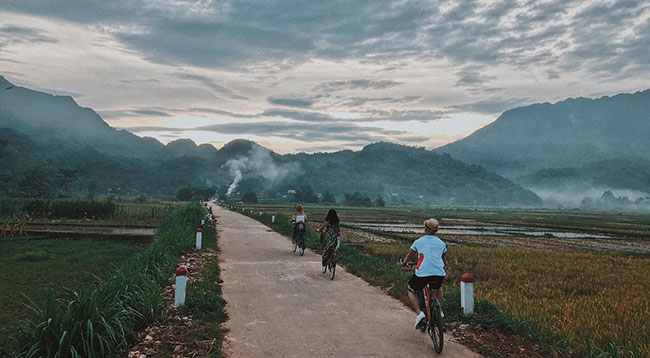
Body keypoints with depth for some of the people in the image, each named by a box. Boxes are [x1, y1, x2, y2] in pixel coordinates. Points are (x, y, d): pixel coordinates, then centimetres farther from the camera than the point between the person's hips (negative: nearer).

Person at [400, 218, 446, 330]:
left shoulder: (418, 242, 6)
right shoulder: (442, 243, 14)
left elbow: (409, 257, 21)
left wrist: (404, 262, 43)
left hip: (422, 274, -3)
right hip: (439, 274, 3)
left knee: (412, 291, 22)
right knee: (438, 287, 38)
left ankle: (420, 313, 1)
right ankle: (440, 311, 29)